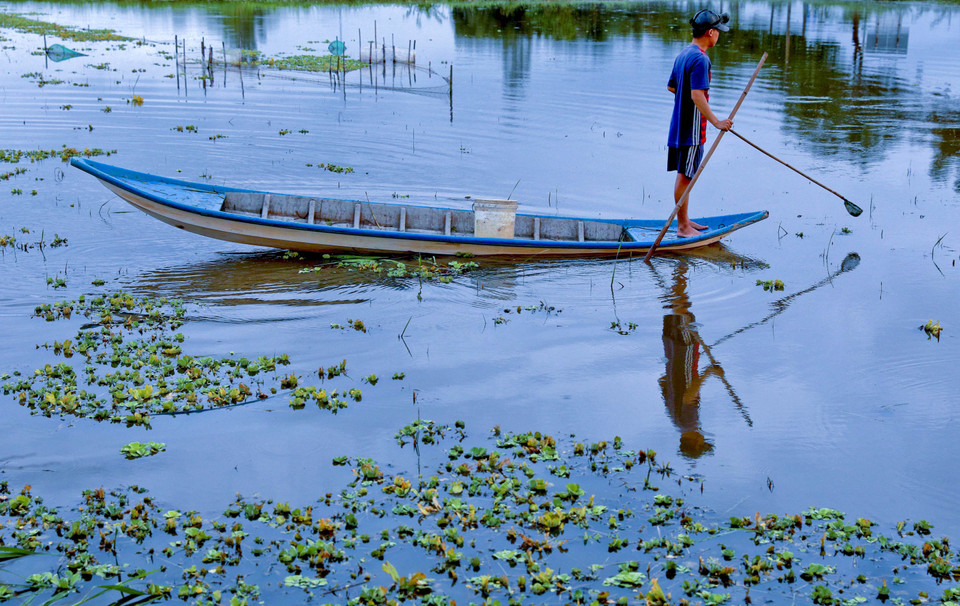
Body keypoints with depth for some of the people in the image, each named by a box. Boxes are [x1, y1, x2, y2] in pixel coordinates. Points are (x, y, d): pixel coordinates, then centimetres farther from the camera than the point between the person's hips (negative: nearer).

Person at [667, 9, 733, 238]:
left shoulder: (683, 54, 12)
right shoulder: (700, 59, -18)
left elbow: (671, 87, 22)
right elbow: (697, 95, -26)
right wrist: (716, 122, -26)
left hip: (680, 123, 10)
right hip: (692, 128, -10)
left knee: (684, 174, 16)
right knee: (685, 176, -3)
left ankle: (685, 221, 25)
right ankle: (682, 227, 3)